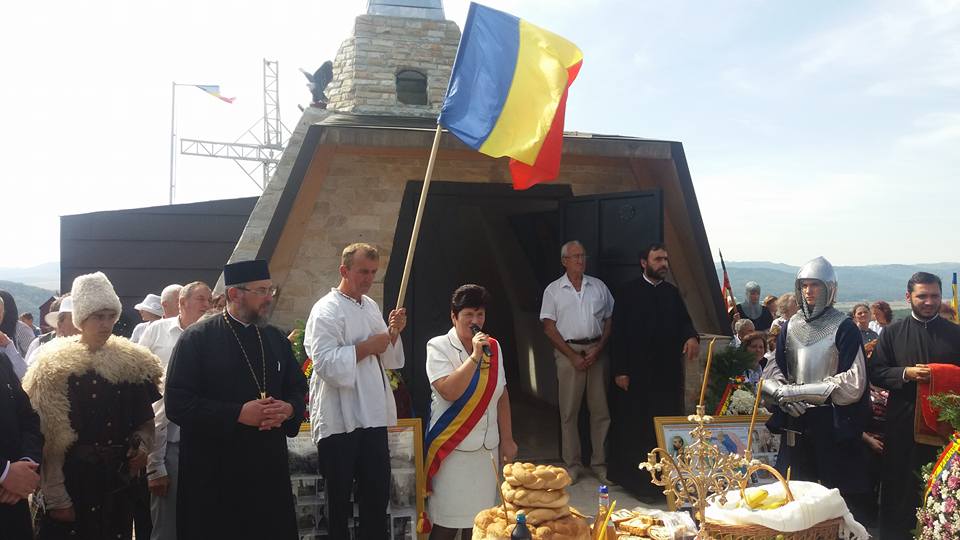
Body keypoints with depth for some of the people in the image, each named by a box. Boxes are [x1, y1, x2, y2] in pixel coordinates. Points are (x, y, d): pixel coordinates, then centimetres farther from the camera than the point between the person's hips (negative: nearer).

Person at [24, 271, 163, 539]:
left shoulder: (133, 362, 5)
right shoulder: (54, 366, -6)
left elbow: (147, 419, 14)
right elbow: (47, 438, -9)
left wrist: (142, 446, -7)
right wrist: (55, 497, -12)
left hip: (119, 477, 4)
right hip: (72, 478, -3)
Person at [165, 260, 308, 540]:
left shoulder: (276, 338, 10)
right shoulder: (196, 338, -6)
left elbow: (298, 389, 15)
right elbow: (177, 403, -12)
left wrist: (288, 409, -8)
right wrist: (238, 414, -19)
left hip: (270, 465, 5)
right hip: (214, 471, -4)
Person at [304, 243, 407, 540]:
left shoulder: (371, 306, 13)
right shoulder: (326, 310, -11)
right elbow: (325, 364, -22)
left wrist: (393, 333, 1)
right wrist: (366, 347, -17)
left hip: (373, 415, 7)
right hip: (340, 420, -7)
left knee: (377, 493, 13)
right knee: (340, 499, 7)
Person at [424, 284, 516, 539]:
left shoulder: (493, 347, 6)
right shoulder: (439, 347, -9)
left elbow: (502, 395, 11)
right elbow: (449, 391, -22)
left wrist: (507, 440, 10)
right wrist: (475, 355, -23)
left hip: (487, 448, 5)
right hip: (452, 448, -5)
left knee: (477, 519, 10)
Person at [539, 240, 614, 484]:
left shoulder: (598, 286, 10)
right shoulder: (553, 290, 3)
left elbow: (609, 320, 10)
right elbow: (549, 328, -1)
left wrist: (598, 349, -5)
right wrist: (573, 356, -8)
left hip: (597, 351, 2)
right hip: (568, 352, -2)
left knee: (601, 409, 4)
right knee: (569, 411, 2)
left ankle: (600, 463, 15)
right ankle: (572, 464, 12)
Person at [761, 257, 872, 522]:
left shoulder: (844, 328, -4)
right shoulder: (791, 326, 9)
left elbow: (853, 382, -12)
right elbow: (773, 371, 10)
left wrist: (801, 390, -15)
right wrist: (783, 393, -12)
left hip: (832, 423, -4)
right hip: (797, 421, 4)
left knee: (836, 495, -2)